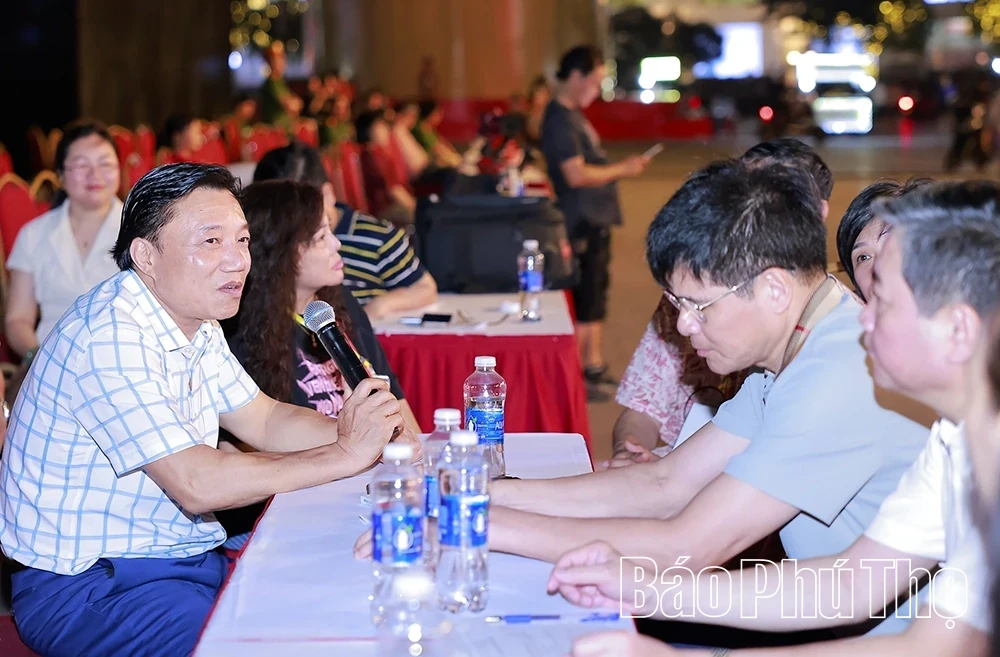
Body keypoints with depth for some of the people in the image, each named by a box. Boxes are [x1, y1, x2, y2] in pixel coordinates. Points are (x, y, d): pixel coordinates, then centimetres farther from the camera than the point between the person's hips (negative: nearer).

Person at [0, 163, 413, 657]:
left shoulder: (197, 326, 8)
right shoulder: (110, 335, -23)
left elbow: (266, 421, 12)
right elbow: (197, 484, -28)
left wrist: (361, 429, -8)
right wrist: (346, 454, -22)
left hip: (186, 558, 9)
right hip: (86, 586, -9)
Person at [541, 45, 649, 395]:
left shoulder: (573, 115, 14)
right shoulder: (560, 119, -18)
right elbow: (576, 175, -24)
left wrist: (622, 167, 10)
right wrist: (621, 169, -16)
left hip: (595, 220, 10)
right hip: (582, 223, -10)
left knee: (595, 294, 17)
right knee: (585, 300, -5)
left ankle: (593, 364, 27)